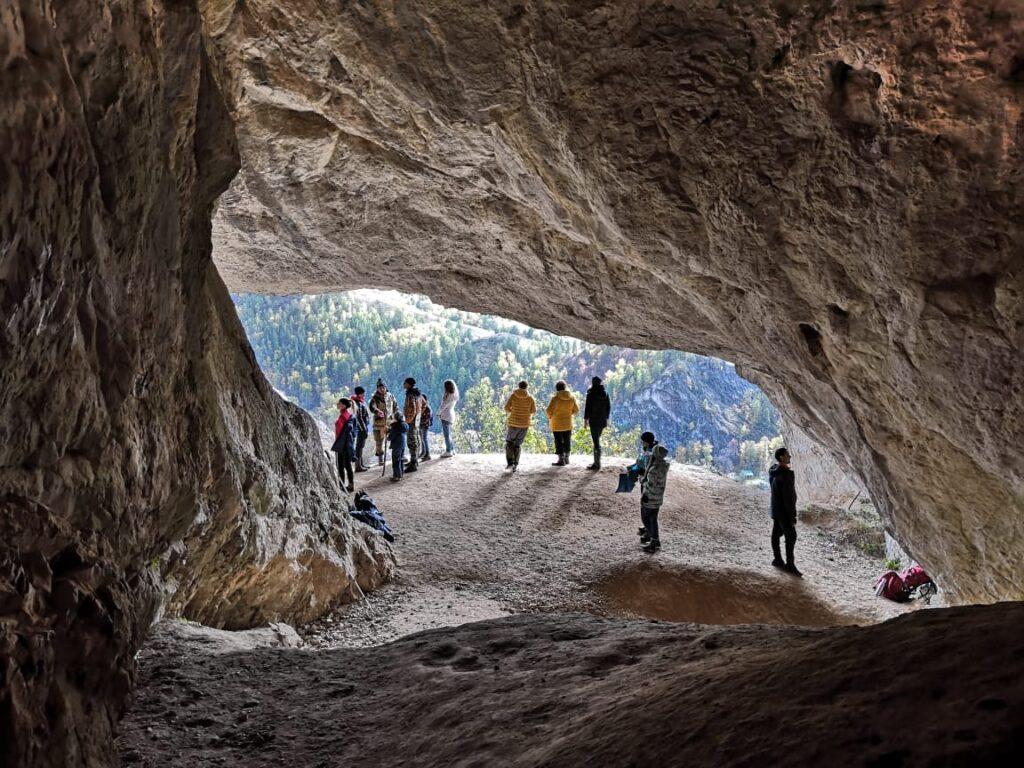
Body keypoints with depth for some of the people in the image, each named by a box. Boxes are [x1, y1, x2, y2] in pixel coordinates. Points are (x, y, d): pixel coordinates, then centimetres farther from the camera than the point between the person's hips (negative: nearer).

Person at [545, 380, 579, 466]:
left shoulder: (555, 398, -17)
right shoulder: (571, 397, -4)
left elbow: (549, 410, -17)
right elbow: (576, 410, 4)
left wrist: (549, 417, 3)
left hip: (557, 423, -4)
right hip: (568, 423, 4)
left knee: (559, 441, 2)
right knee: (567, 440, 17)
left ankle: (561, 460, 2)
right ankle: (566, 458, 25)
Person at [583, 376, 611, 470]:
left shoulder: (591, 394, -10)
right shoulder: (605, 394, 7)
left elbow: (587, 407, -11)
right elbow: (608, 407, 11)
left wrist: (585, 419, -4)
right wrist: (606, 418, 19)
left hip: (594, 420, -6)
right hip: (602, 420, 6)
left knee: (596, 441, -5)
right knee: (597, 440, 17)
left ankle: (597, 464, -4)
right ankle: (596, 461, 21)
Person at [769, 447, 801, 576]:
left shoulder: (774, 471, 4)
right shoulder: (785, 475, -26)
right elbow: (788, 497, -25)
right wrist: (792, 516, -19)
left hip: (776, 509, 10)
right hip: (783, 511, -10)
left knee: (776, 533, 14)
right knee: (791, 536, -3)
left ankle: (778, 560, 24)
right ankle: (790, 564, 3)